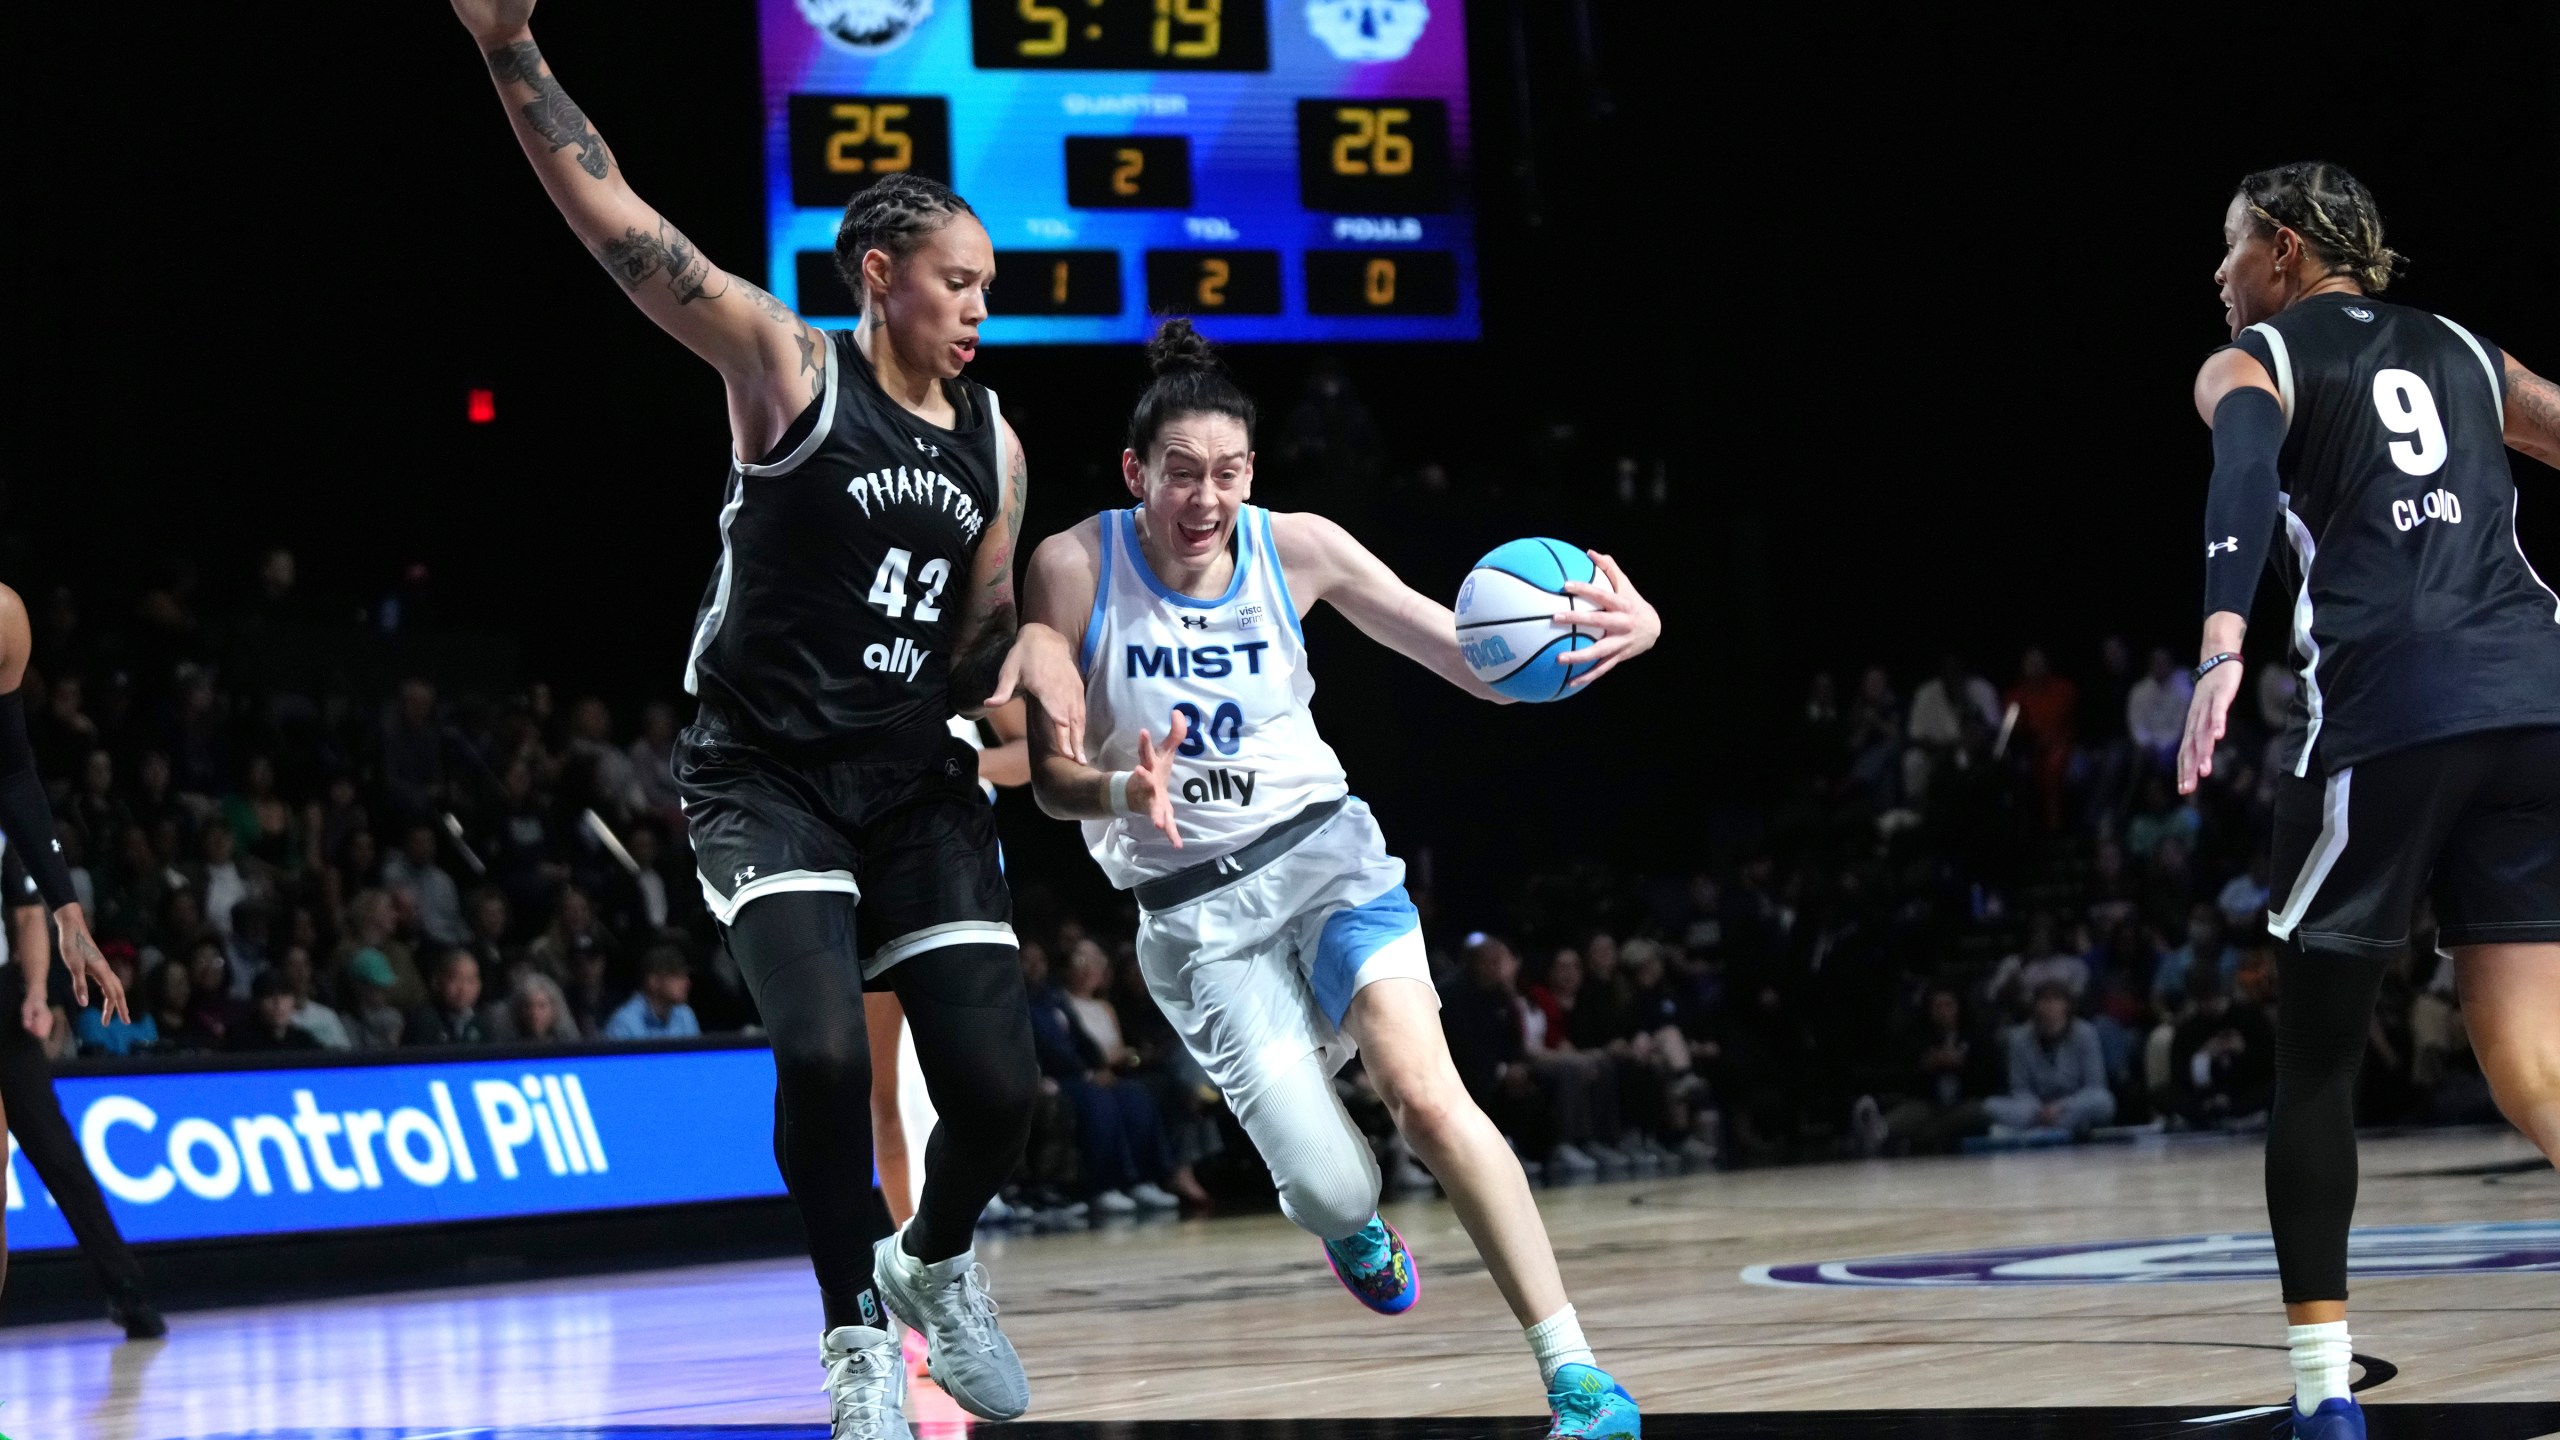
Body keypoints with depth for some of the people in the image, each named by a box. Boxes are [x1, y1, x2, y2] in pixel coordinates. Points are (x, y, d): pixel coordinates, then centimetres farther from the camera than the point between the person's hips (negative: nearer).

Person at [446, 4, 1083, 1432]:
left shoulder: (994, 442, 8)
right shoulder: (787, 366, -8)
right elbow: (617, 222, -17)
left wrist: (1028, 656, -8)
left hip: (917, 778, 5)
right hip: (767, 774, -5)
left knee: (999, 1083, -4)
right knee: (823, 1049, -25)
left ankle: (936, 1265, 30)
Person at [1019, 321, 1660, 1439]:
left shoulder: (1296, 548, -6)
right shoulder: (1074, 567, -11)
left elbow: (1483, 666, -3)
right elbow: (1050, 776, -6)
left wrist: (1624, 635, -24)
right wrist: (1125, 791, -31)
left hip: (1322, 852, 1)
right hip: (1191, 907, -1)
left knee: (1427, 1096, -25)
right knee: (1335, 1196, -12)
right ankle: (1347, 1222, 29)